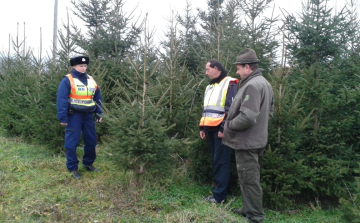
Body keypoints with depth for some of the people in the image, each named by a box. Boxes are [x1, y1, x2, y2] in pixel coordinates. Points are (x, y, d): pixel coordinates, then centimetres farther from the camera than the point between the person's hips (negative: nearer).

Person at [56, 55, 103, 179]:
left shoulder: (91, 80, 9)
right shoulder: (67, 80, -7)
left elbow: (97, 98, 14)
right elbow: (61, 100, -12)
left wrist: (99, 113, 8)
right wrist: (63, 118, -16)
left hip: (88, 115, 5)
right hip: (74, 115, -5)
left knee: (91, 140, 11)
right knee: (72, 142, -1)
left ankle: (88, 164, 27)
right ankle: (73, 168, 9)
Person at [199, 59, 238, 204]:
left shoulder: (229, 84, -7)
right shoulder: (210, 87, 20)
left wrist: (224, 128, -19)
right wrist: (203, 127, 17)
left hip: (220, 130, -8)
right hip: (211, 129, 8)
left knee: (221, 162, -5)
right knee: (216, 162, 12)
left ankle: (220, 195, 0)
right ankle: (222, 190, 20)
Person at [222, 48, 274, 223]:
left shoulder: (251, 86, -21)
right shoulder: (264, 83, 13)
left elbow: (247, 117, -30)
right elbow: (269, 112, 20)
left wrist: (229, 125, -14)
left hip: (247, 141, -11)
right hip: (256, 139, 11)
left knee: (249, 179, 0)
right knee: (250, 178, 19)